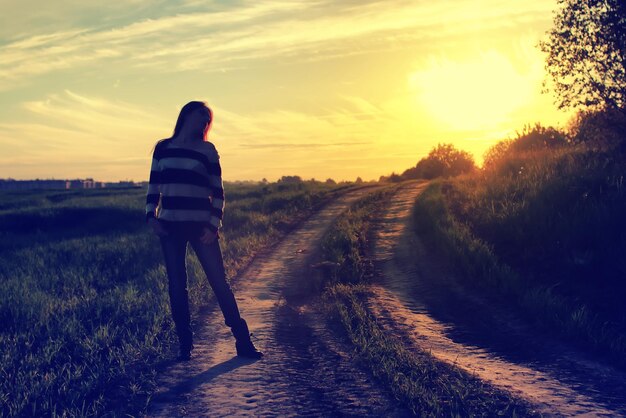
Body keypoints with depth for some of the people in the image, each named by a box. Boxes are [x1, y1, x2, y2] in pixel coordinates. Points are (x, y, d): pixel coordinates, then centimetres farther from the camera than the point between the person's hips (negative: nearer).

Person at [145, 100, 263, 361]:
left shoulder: (207, 150, 4)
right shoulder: (163, 147, 9)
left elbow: (217, 192, 3)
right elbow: (154, 186, 12)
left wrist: (213, 225, -8)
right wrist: (151, 216, -2)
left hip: (200, 225, -2)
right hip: (169, 225, 2)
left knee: (219, 281, -4)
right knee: (176, 285, 3)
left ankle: (242, 341, 4)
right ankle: (185, 345, 12)